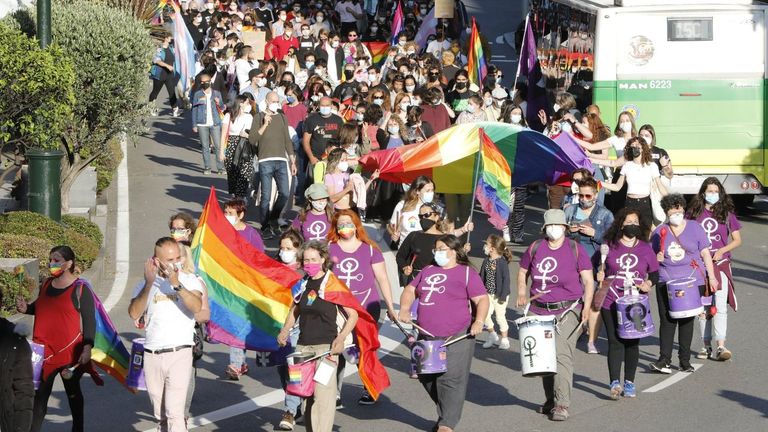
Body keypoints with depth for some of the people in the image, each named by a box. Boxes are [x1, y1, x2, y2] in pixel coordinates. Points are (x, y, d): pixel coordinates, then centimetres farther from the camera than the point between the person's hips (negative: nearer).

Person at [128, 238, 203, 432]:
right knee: (160, 414, 12)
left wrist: (176, 284, -28)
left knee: (175, 412, -13)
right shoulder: (145, 284, 7)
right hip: (152, 355, 3)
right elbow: (134, 313, -8)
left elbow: (196, 307, -18)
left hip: (179, 353, -3)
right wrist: (149, 284, -17)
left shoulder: (189, 280, 0)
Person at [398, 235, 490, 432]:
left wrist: (479, 321, -21)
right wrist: (404, 309, 4)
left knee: (451, 379, -10)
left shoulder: (467, 273, -2)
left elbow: (482, 299, -6)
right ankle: (445, 414, 27)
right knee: (426, 378, 11)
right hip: (427, 337, 7)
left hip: (457, 338, -7)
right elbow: (410, 290, 23)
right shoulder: (428, 271, 17)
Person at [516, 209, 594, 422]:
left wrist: (587, 306, -12)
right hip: (540, 311, 4)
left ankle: (561, 405, -14)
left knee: (562, 355, -15)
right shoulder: (535, 248, 6)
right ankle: (550, 399, 25)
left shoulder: (576, 249, -2)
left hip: (568, 311, -4)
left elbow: (588, 280, -2)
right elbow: (523, 272, 22)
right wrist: (521, 294, 8)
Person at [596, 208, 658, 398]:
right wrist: (599, 275, -9)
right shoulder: (609, 246, 2)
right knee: (615, 342, -9)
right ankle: (614, 382, -14)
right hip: (611, 303, -2)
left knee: (632, 343, 8)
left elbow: (655, 274, 13)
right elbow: (599, 267, 12)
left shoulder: (646, 249, 6)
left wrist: (649, 283, -7)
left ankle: (629, 382, 19)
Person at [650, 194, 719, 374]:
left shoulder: (694, 228, 4)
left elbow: (705, 253, 6)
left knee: (687, 321, 5)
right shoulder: (660, 231, 7)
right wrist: (657, 258, -7)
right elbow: (652, 255, 16)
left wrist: (711, 276, 2)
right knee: (667, 320, -7)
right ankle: (664, 360, -9)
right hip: (666, 282, 0)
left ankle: (685, 360, 12)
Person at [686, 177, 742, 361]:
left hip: (720, 263, -2)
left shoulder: (726, 214, 3)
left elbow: (737, 240, 6)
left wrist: (721, 251, -9)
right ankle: (706, 345, 19)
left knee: (720, 305, -13)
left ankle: (720, 347, -17)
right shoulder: (694, 213, 4)